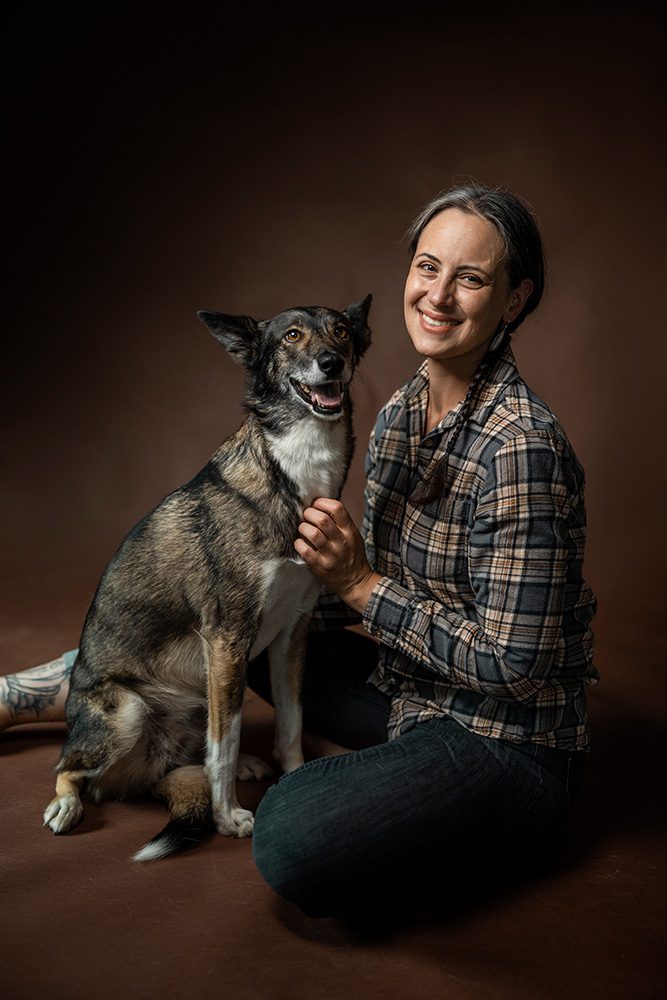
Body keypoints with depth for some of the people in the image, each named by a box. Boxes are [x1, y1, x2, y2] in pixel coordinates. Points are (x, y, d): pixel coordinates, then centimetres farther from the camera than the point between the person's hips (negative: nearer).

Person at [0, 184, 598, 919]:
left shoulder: (521, 446, -24)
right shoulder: (402, 411, 2)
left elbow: (509, 664, -23)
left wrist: (363, 586, -22)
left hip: (507, 742, -7)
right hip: (410, 692, 8)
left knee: (291, 840, -31)